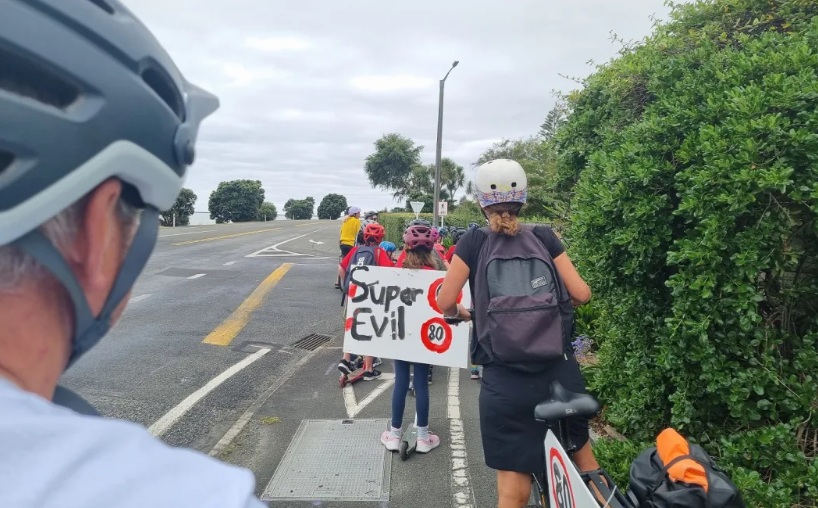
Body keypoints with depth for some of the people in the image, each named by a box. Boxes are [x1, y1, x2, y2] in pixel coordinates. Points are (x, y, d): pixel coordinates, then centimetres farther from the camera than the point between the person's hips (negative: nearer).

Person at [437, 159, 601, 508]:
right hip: (559, 371, 3)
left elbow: (445, 302, -6)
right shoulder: (544, 237, 3)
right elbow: (581, 294, 0)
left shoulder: (474, 242, -2)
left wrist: (461, 313, 15)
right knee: (582, 456, 26)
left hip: (504, 381, -2)